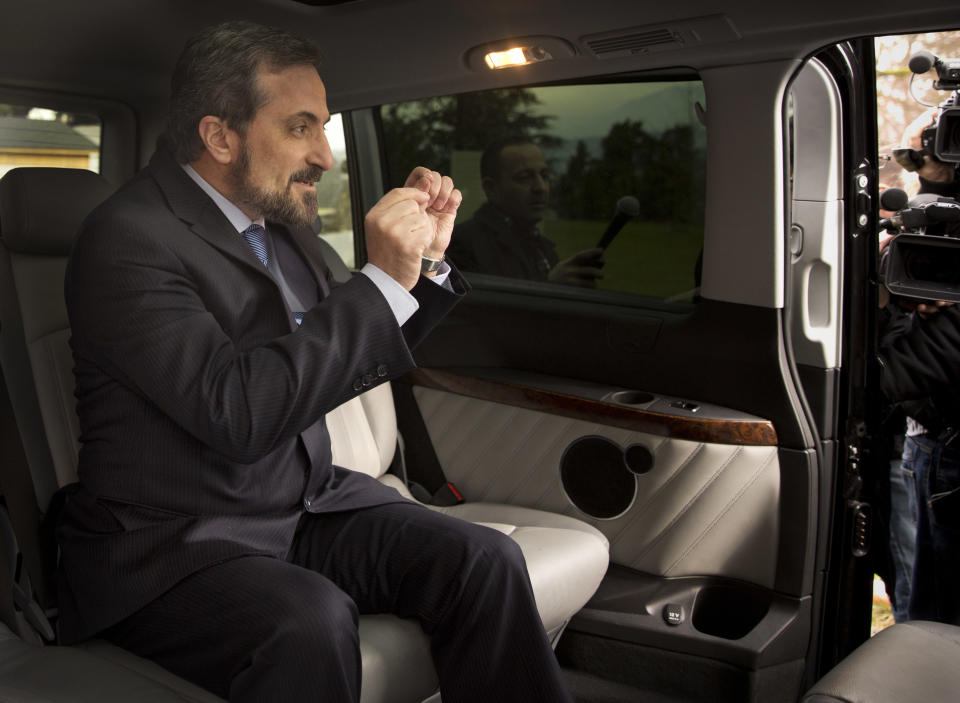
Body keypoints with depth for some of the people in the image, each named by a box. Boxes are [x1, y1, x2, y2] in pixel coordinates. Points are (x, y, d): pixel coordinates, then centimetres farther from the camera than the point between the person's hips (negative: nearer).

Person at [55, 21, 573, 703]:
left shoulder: (279, 220, 9)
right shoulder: (128, 237, -15)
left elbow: (349, 360, 17)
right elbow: (233, 410, -27)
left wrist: (426, 259, 2)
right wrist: (383, 281, -24)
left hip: (305, 505, 7)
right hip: (168, 544, -6)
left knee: (486, 560, -14)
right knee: (311, 621, -36)